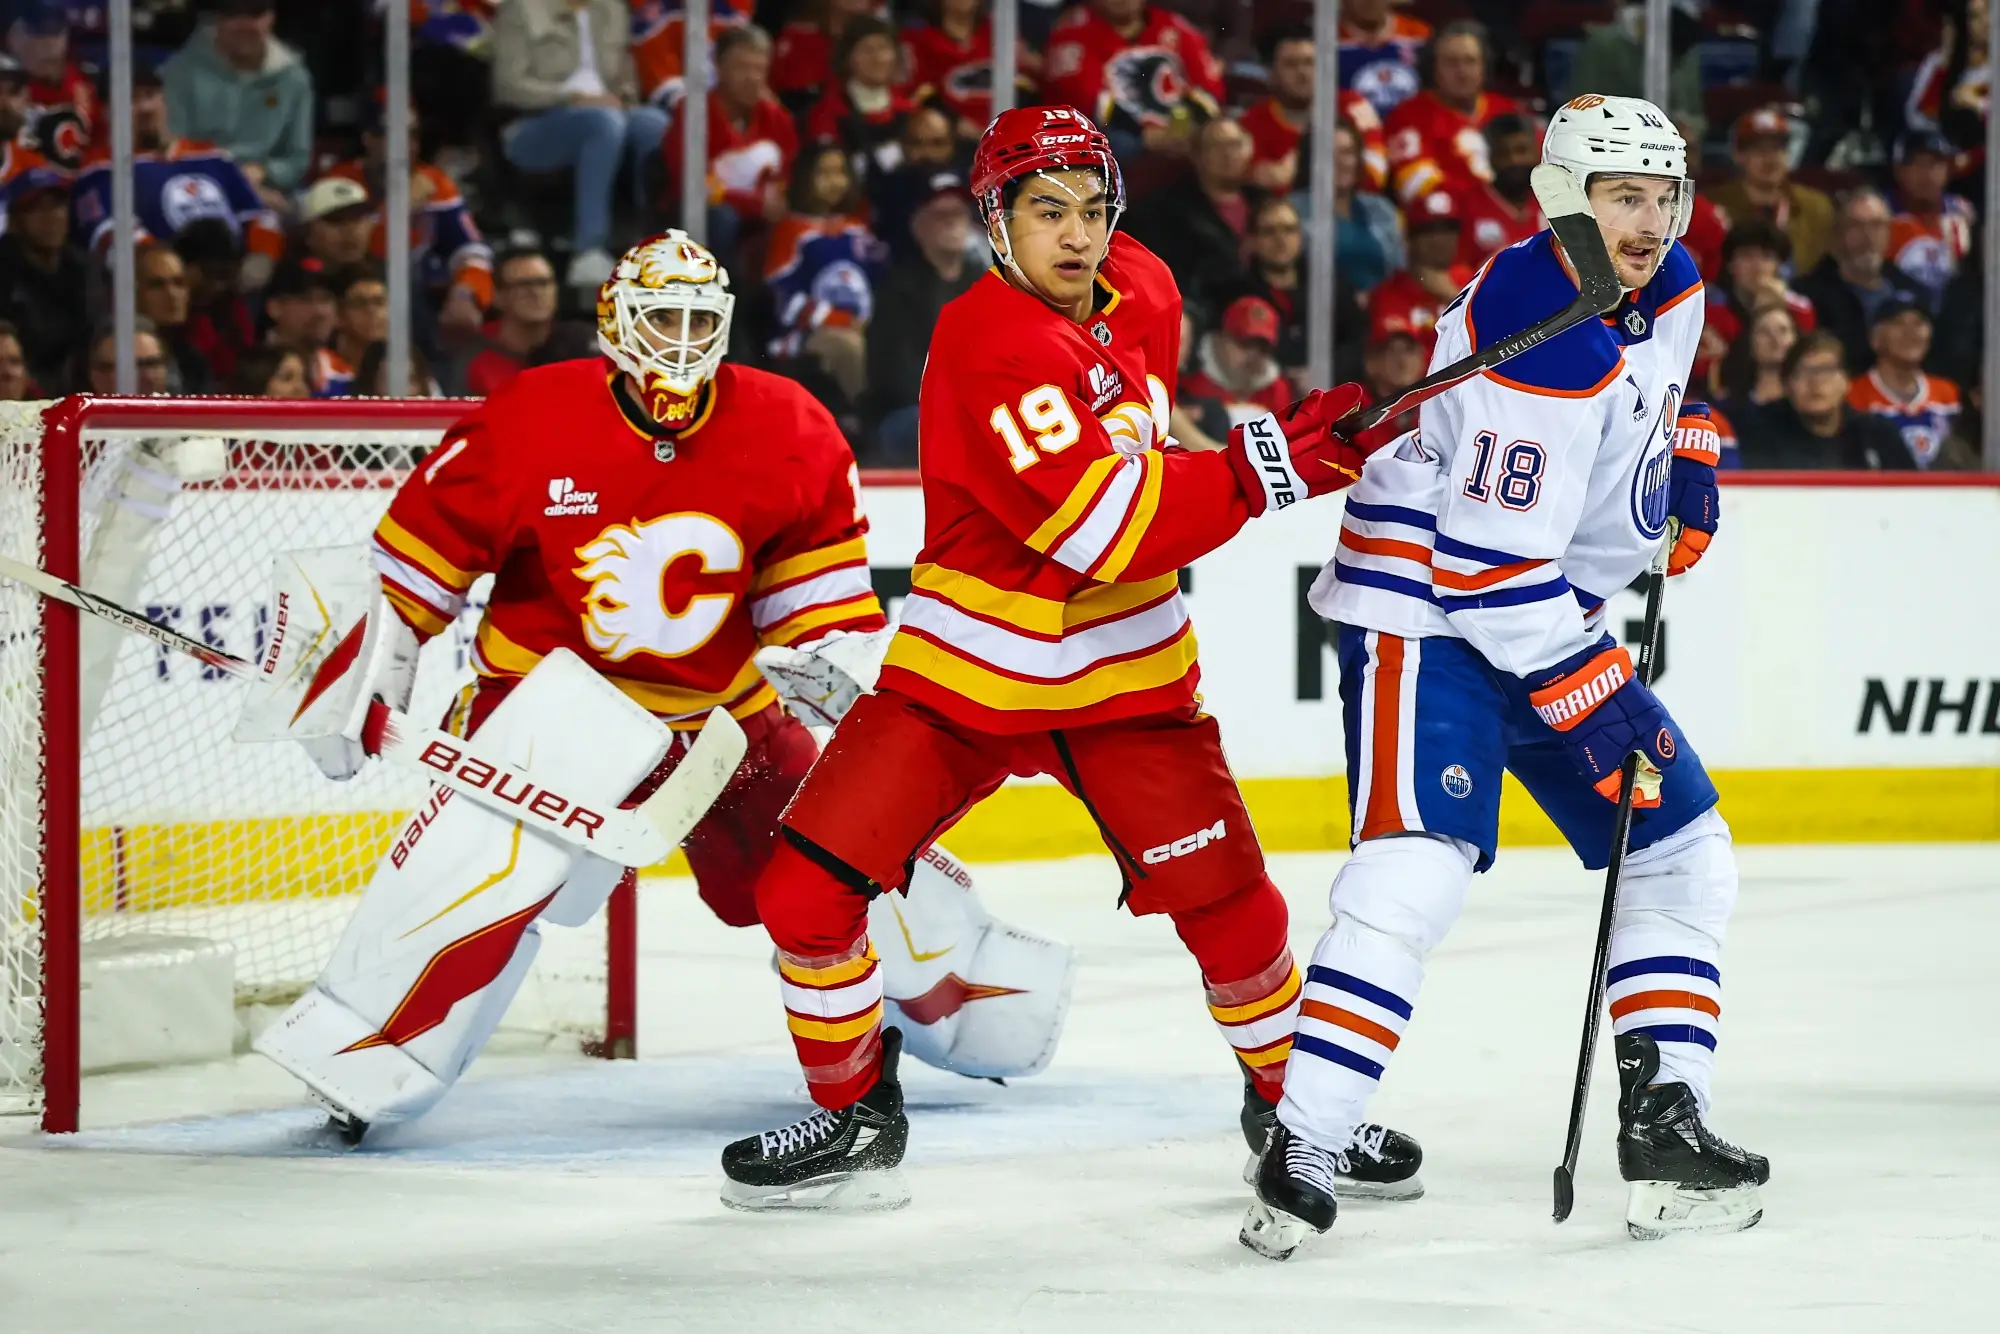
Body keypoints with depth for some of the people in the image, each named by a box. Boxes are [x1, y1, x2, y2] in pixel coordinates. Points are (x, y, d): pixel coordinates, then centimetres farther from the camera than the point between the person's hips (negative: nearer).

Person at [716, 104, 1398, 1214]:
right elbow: (1106, 527, -32)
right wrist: (1261, 468, -37)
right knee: (807, 891, -10)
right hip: (965, 670, -4)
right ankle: (855, 1113, 11)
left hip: (1123, 672, 4)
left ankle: (1289, 1094, 22)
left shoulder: (1143, 291, -1)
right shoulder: (988, 343, -24)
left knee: (1225, 898, -2)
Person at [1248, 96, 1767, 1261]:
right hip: (1426, 607, -10)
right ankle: (1303, 1154, -24)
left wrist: (1683, 448, 12)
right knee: (1419, 869, -24)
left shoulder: (1668, 288, 3)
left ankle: (1665, 1127, 13)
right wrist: (1590, 700, -23)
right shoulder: (1534, 336, -26)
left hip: (1554, 615, 10)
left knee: (1683, 852, 9)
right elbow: (1487, 561, -27)